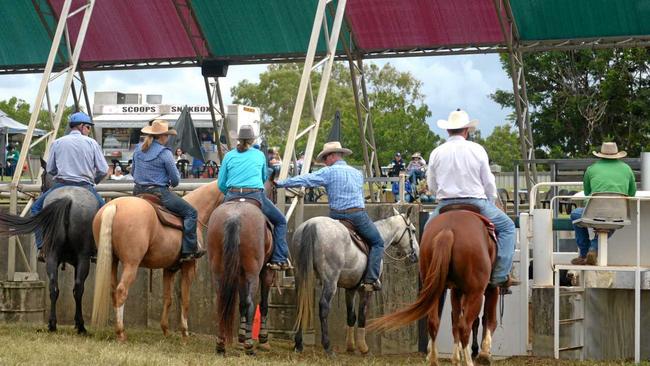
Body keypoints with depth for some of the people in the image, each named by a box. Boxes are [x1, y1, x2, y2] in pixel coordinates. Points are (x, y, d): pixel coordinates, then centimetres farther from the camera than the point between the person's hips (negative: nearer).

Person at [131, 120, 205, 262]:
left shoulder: (138, 149, 8)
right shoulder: (165, 153, -12)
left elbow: (132, 172, 20)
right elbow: (175, 179, -7)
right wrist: (173, 183, 15)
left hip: (138, 192, 7)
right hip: (158, 192, -7)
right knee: (191, 212, 0)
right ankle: (188, 251, -6)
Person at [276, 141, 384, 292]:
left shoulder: (328, 172, -2)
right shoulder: (357, 173, 13)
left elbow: (304, 180, -5)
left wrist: (280, 183, 1)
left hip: (336, 216, -1)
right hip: (359, 215, 1)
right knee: (377, 243, 13)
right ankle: (371, 279, -2)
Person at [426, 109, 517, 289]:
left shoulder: (437, 153, 1)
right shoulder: (477, 150, -3)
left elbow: (431, 186, 8)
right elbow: (489, 183, 1)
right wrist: (490, 203, 17)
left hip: (445, 206, 2)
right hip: (475, 203, -2)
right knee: (507, 227, 14)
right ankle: (501, 275, 1)